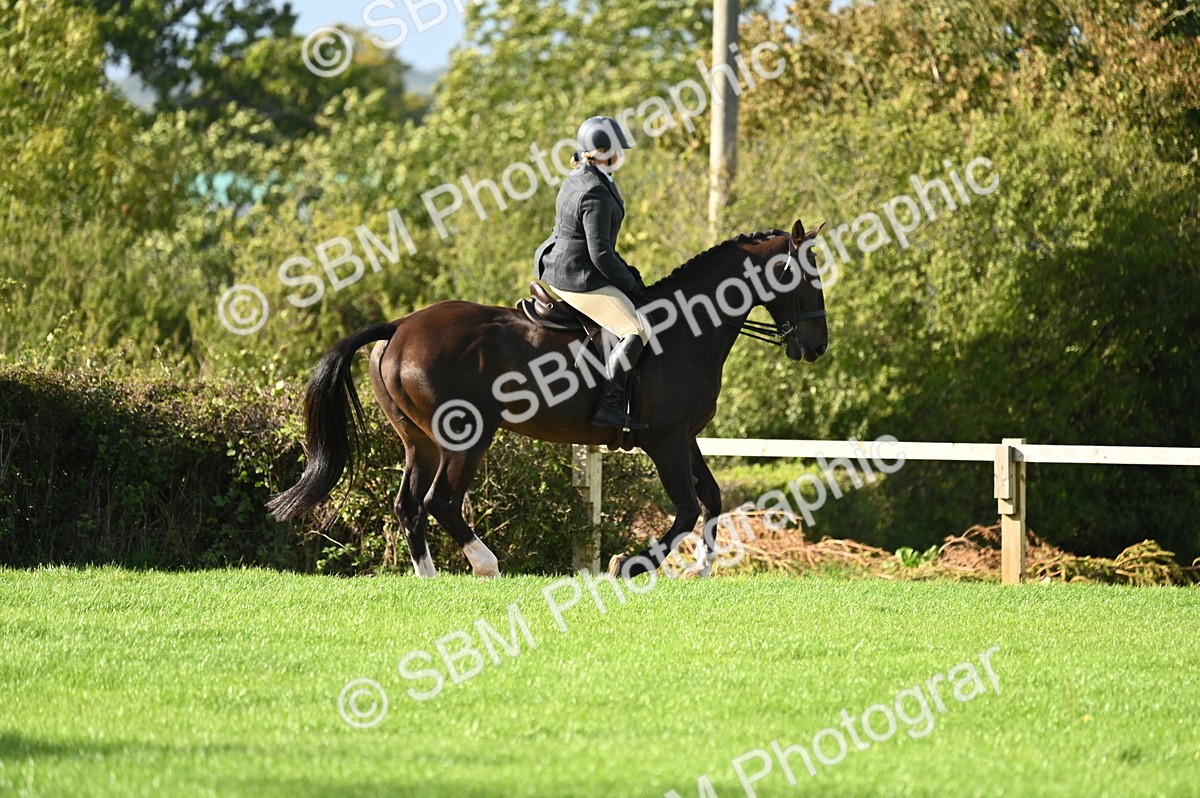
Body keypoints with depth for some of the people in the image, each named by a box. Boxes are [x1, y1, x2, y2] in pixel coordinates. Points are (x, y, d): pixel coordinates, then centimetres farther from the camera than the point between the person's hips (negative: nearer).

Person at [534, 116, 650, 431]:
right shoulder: (596, 195, -22)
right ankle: (609, 405, -19)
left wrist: (628, 274, 17)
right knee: (636, 330, -14)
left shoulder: (578, 179, 11)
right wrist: (629, 284, -10)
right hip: (578, 280, -11)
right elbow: (601, 254, -23)